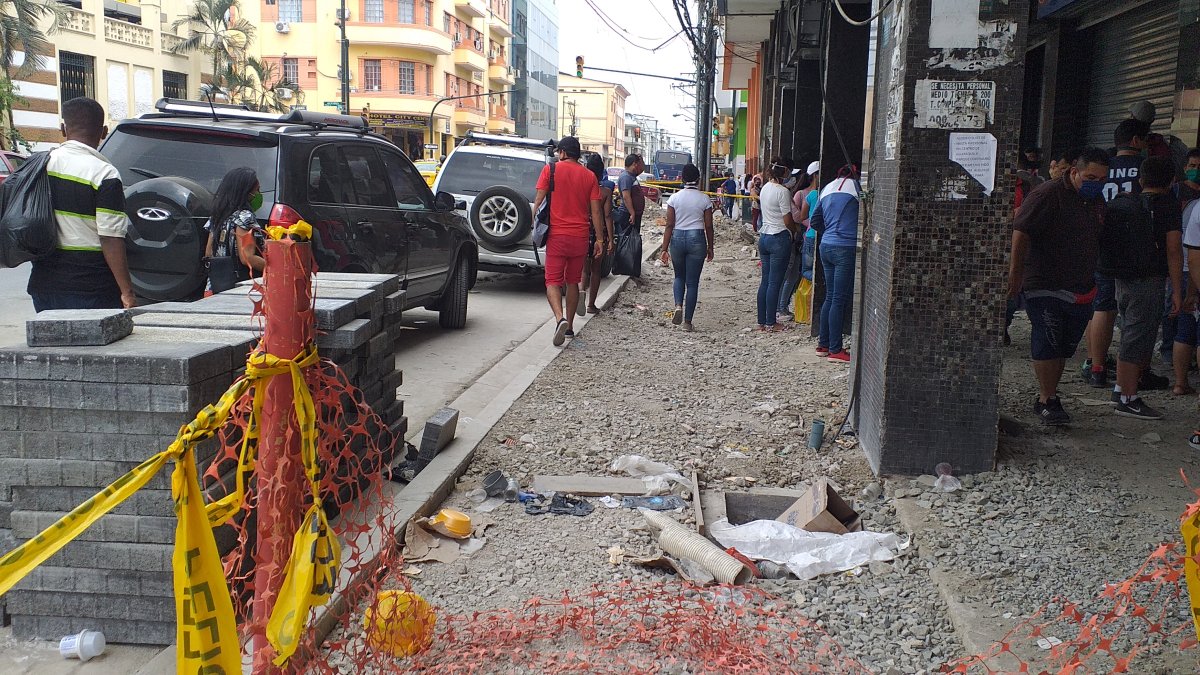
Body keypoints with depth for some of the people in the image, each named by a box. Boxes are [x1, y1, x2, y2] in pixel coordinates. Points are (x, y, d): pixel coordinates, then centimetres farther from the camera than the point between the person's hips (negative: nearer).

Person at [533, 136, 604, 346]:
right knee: (573, 282, 15)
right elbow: (596, 211, 3)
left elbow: (538, 200, -5)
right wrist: (599, 239, 6)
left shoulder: (550, 169, -1)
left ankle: (560, 318, -25)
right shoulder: (589, 176, 6)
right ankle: (569, 326, 21)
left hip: (556, 235, -3)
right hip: (580, 236, 3)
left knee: (553, 281, -1)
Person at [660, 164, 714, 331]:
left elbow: (669, 225, -3)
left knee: (679, 276, 21)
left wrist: (665, 249, 0)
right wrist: (710, 248, 12)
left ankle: (678, 305, -4)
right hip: (697, 239, -1)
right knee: (692, 281, 5)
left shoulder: (675, 198, -1)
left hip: (677, 238, 1)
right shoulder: (705, 199, -2)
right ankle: (688, 321, 7)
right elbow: (708, 226, 0)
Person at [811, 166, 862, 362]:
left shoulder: (827, 189, 16)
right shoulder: (856, 187, -3)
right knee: (841, 300, -4)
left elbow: (814, 221, 16)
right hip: (846, 248, -7)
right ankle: (835, 350, -1)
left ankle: (823, 344, 19)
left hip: (826, 247, 7)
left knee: (830, 297, 15)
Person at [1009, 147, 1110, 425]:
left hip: (1081, 288, 8)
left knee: (1065, 346, 10)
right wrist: (1015, 273, -20)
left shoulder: (1097, 200, 14)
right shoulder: (1048, 195, -11)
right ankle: (1047, 401, 0)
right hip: (1045, 285, -7)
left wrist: (1091, 282, 24)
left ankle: (1048, 396, 20)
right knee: (1048, 344, -7)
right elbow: (1021, 233, -17)